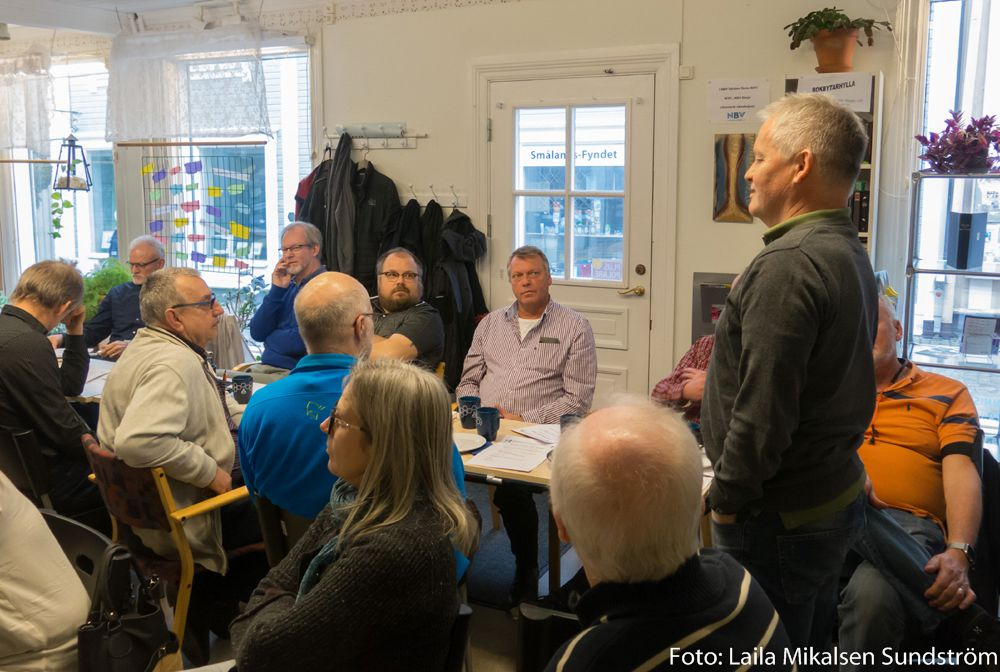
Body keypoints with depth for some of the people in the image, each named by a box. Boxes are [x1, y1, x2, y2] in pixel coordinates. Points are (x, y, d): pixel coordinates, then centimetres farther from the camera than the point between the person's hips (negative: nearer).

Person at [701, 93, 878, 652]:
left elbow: (762, 412, -26)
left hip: (781, 517, -10)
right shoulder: (850, 253, 9)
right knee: (812, 652, 23)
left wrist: (726, 500, -12)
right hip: (837, 496, 10)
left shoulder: (789, 265, -24)